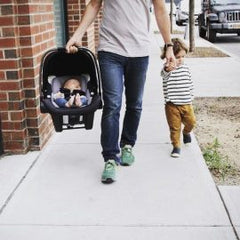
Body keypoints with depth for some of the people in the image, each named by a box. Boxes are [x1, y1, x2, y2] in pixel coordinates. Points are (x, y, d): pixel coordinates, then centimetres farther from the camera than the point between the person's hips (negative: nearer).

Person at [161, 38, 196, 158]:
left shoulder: (186, 68, 6)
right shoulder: (168, 68, -13)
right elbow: (164, 74, -38)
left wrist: (190, 97, 15)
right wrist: (168, 69, -61)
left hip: (186, 103, 5)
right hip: (172, 104, -5)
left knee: (191, 122, 13)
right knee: (174, 127, 3)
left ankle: (186, 132, 44)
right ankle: (176, 145, 17)